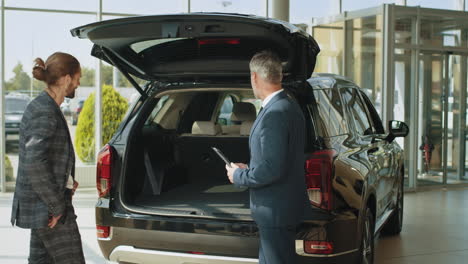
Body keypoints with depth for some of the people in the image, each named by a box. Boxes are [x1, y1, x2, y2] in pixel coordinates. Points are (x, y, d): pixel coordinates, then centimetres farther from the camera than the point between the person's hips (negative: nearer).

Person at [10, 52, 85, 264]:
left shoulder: (41, 106, 12)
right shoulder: (45, 112, -19)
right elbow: (34, 163, -26)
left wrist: (66, 182, 11)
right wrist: (57, 206, -20)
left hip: (40, 207, 10)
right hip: (47, 207, -10)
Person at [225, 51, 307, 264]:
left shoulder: (275, 113, -23)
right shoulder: (289, 106, 9)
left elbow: (272, 169, -26)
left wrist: (239, 176, -11)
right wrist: (249, 169, 13)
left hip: (275, 211, -10)